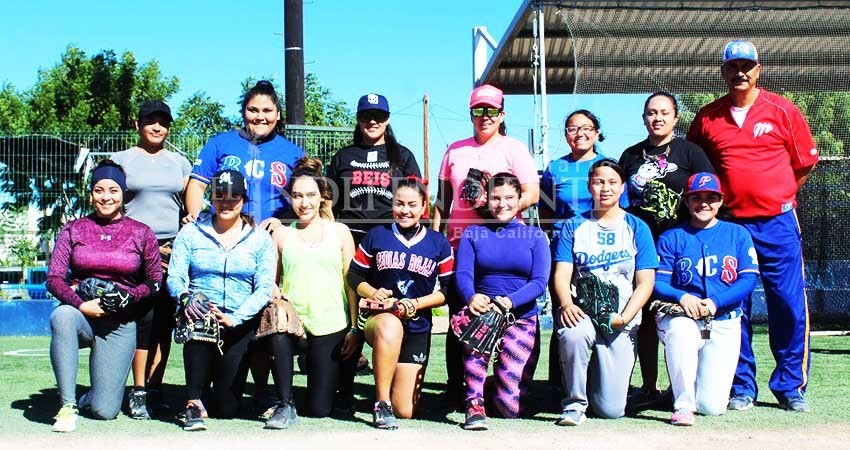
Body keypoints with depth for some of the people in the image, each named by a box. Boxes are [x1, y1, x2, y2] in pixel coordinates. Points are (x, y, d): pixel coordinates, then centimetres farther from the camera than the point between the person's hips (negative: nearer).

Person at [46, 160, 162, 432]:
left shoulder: (141, 234, 4)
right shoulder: (73, 230, 5)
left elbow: (155, 281, 6)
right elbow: (54, 277, -3)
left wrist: (127, 297, -13)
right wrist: (81, 305, -20)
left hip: (120, 323, 0)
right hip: (80, 314, 0)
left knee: (105, 411, -10)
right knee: (61, 315, -40)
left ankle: (91, 398, 32)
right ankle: (68, 405, -30)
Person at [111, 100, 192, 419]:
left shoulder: (179, 162, 17)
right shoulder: (121, 160, 11)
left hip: (173, 248, 3)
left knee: (164, 319, 1)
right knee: (144, 318, -10)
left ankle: (155, 390, 7)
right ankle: (138, 392, -3)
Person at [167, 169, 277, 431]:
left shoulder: (260, 239, 5)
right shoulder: (191, 233, 7)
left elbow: (265, 288, -4)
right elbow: (175, 276, -1)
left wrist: (234, 318, -20)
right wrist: (185, 298, -25)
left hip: (240, 324, 0)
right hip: (199, 315, 0)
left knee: (226, 409, -6)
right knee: (199, 322, -40)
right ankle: (194, 402, -26)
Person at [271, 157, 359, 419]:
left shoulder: (339, 232, 7)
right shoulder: (282, 234, 9)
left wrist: (354, 329, 0)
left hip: (331, 329, 0)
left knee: (319, 410, -3)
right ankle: (285, 401, -18)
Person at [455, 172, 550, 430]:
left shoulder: (535, 236, 7)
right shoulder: (473, 234, 8)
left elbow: (540, 282, -5)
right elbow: (463, 274, -7)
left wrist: (510, 301, -26)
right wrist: (471, 297, -31)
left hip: (521, 318, 0)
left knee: (509, 407, -10)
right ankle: (474, 404, -28)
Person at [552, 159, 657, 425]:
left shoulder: (636, 228, 7)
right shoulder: (574, 226, 9)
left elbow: (645, 283, 1)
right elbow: (562, 274, 0)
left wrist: (624, 317, -15)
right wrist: (567, 305, -22)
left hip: (621, 318, 0)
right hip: (582, 311, 0)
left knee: (611, 410, -9)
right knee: (573, 334, -39)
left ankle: (599, 377, 28)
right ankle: (575, 403, -15)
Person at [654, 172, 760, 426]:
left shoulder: (738, 234, 9)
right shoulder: (671, 238, 6)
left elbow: (749, 280, -1)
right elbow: (658, 283, -1)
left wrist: (714, 302, -17)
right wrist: (682, 297, -23)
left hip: (724, 322, 1)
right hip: (682, 316, -1)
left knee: (712, 407, -8)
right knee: (679, 328, -41)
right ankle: (683, 404, -23)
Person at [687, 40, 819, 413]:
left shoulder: (783, 111, 2)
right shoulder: (707, 117, 6)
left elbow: (804, 165, 8)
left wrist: (776, 198, 6)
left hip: (777, 223, -1)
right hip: (728, 224, 1)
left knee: (789, 305, 0)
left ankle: (791, 387, 11)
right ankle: (741, 388, 14)